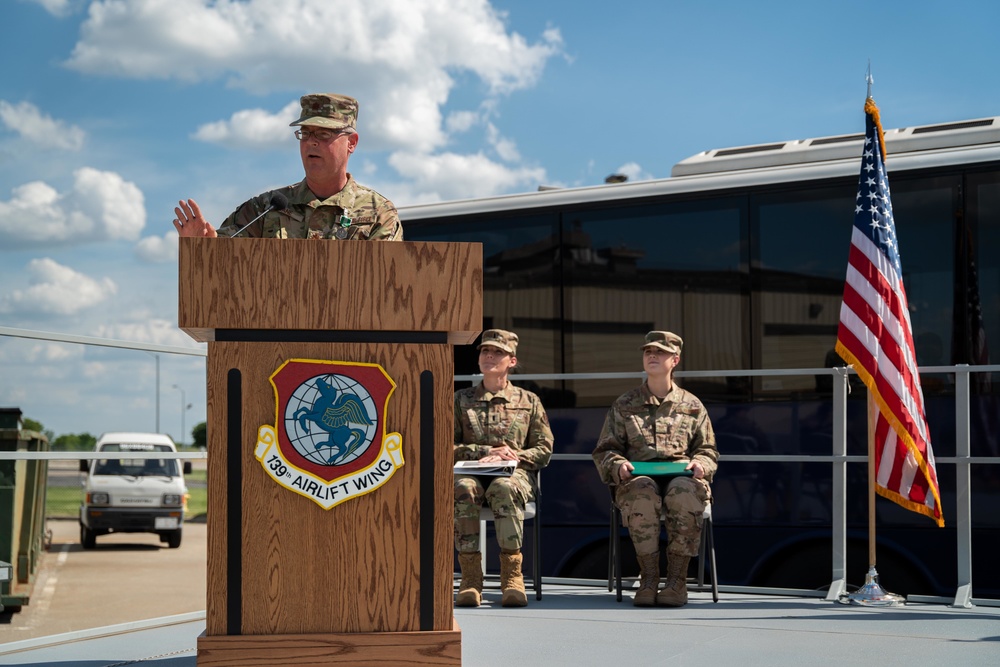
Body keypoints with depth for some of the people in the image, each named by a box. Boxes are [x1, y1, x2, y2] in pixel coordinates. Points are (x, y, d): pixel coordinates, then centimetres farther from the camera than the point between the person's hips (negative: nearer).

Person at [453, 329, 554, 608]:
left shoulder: (528, 401, 17)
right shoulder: (461, 400, 18)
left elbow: (544, 449, 11)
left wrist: (512, 457, -9)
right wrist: (486, 453, -6)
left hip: (515, 473, -1)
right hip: (471, 471, 1)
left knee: (504, 488, -39)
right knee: (463, 489, -37)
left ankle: (512, 576, -37)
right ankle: (470, 577, -36)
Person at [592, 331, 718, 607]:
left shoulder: (692, 406, 19)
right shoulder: (624, 405, 19)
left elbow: (708, 450, 19)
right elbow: (604, 450, 15)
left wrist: (701, 464, -5)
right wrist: (618, 465, -8)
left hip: (681, 477, 0)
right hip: (638, 478, 0)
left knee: (685, 491, -38)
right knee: (643, 491, -39)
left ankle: (677, 579, -30)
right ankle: (648, 577, -32)